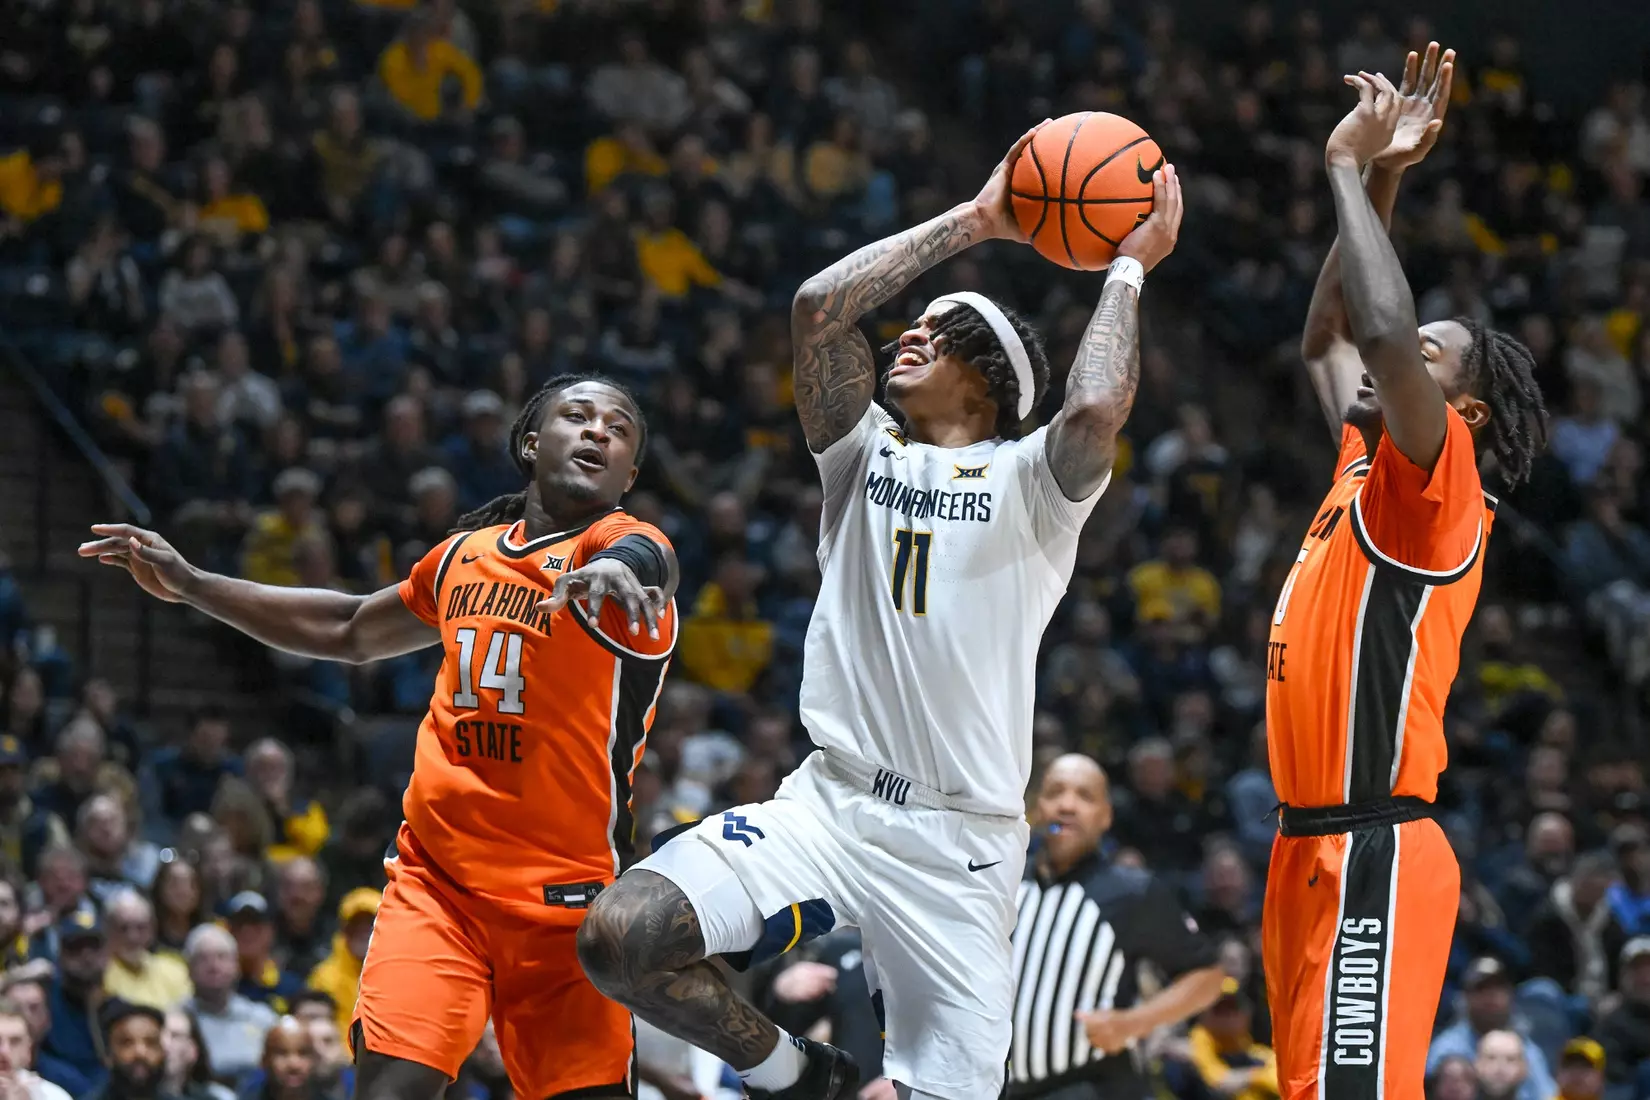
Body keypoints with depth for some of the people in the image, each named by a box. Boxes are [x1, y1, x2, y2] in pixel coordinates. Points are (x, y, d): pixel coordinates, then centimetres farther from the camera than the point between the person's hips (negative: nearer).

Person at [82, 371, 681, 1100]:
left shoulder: (625, 545, -3)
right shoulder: (466, 555, 14)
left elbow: (636, 564, -31)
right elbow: (351, 630, 33)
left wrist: (611, 570, -56)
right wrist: (191, 585, 35)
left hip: (565, 898, -3)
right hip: (435, 875, 3)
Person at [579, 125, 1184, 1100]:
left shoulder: (1031, 480, 3)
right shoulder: (868, 457, 14)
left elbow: (1095, 410, -20)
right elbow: (819, 308, 0)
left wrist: (1128, 270, -6)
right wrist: (971, 224, 5)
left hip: (959, 845, -3)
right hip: (829, 803, 3)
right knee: (621, 937, -19)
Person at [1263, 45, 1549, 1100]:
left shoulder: (1437, 481, -8)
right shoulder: (1366, 465, 17)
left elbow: (1383, 333, -25)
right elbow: (1331, 339, 32)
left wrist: (1354, 168, -14)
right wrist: (1376, 180, 22)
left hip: (1372, 862, -9)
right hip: (1315, 850, 9)